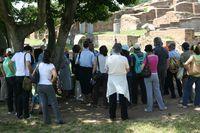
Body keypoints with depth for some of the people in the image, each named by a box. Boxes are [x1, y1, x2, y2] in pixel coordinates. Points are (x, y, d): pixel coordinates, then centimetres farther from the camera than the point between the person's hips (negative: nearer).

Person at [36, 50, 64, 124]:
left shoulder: (39, 64, 3)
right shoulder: (51, 65, -9)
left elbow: (33, 74, 5)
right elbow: (55, 75, -24)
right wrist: (52, 80, -7)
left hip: (40, 86, 4)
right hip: (48, 86, -4)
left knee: (44, 104, 10)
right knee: (54, 103, 4)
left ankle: (46, 120, 14)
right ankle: (59, 119, 5)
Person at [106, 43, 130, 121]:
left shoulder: (109, 58, -5)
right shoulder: (124, 58, -10)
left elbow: (106, 70, 2)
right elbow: (128, 70, -1)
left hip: (111, 78, 2)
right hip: (121, 79, -2)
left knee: (112, 98, 9)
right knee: (122, 97, 6)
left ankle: (112, 116, 15)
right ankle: (124, 116, 9)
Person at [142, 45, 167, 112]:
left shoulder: (147, 57, -13)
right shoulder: (156, 57, -1)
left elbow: (142, 67, -14)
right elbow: (155, 64, 10)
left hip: (148, 75, -3)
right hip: (155, 75, 4)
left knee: (149, 92, 2)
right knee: (157, 91, 13)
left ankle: (149, 108, 8)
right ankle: (161, 106, 19)